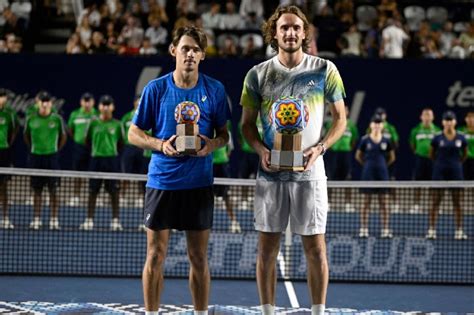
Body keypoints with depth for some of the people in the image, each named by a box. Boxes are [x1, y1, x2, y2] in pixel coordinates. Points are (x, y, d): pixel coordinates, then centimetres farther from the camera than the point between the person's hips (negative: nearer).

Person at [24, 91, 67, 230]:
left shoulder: (57, 119, -3)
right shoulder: (31, 119, 0)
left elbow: (63, 136, 10)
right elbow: (26, 136, 14)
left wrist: (56, 149, 8)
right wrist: (33, 148, 10)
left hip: (52, 156, -1)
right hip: (35, 156, 1)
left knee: (53, 190, -1)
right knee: (37, 190, 5)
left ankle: (54, 220, 3)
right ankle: (36, 219, 10)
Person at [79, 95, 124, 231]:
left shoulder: (117, 124, 1)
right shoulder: (93, 123, 3)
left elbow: (121, 143, 9)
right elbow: (87, 140, 13)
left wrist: (113, 151, 6)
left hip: (112, 159, -1)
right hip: (96, 158, 1)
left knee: (114, 191, 0)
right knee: (92, 191, 3)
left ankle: (115, 220, 5)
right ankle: (89, 220, 8)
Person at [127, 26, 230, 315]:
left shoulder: (215, 90, 2)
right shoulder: (156, 89, -1)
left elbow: (224, 133, 10)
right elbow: (134, 133, 4)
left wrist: (213, 144, -13)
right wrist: (161, 144, -15)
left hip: (199, 184, 1)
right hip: (162, 181, -1)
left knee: (199, 258, 6)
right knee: (155, 256, 2)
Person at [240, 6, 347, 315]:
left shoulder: (325, 70, 0)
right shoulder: (258, 75, 3)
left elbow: (340, 118, 6)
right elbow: (248, 123, 10)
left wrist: (320, 148, -9)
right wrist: (261, 149, -9)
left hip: (310, 172, -1)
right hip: (271, 173, 1)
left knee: (315, 248, 1)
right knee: (267, 248, 3)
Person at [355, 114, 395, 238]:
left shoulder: (386, 141, 3)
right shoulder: (365, 140, -1)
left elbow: (392, 158, 14)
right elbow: (358, 156, 9)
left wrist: (382, 165, 11)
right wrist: (368, 165, 9)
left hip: (382, 173, 1)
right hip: (368, 173, -1)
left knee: (383, 202, 2)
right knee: (366, 201, 1)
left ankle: (386, 230, 4)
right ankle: (363, 230, 3)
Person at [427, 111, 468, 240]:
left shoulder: (461, 138, 0)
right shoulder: (437, 138, -4)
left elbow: (464, 154, 16)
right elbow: (431, 154, 10)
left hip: (456, 172, 1)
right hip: (440, 173, -1)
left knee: (457, 202, 4)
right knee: (435, 202, -1)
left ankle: (459, 231, 9)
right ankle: (431, 230, 0)